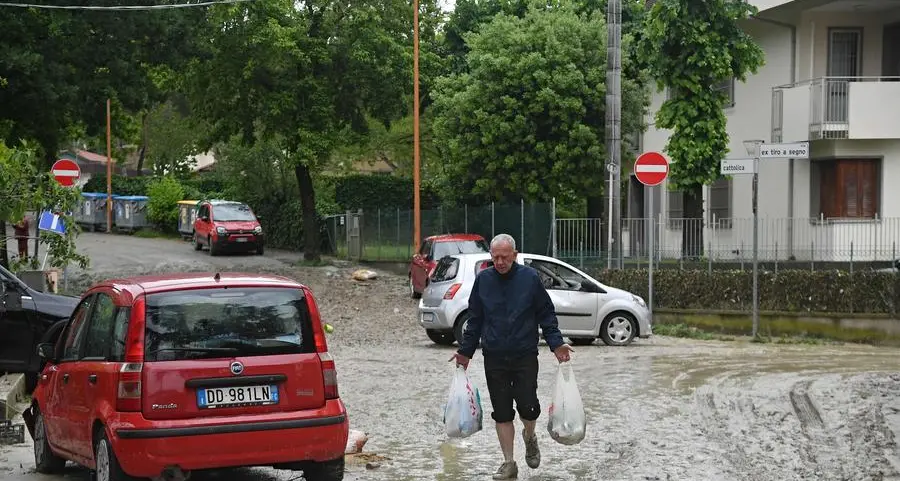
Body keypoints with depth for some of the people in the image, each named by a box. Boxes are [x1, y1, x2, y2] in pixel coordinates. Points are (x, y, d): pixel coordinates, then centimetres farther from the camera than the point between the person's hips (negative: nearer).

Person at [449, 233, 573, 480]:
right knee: (502, 413, 4)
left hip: (525, 356, -2)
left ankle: (529, 436, 25)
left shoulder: (530, 278, -2)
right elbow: (475, 319, 12)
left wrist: (556, 343, -7)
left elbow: (546, 314, 4)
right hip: (494, 358, 2)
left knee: (528, 406, -9)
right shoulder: (483, 280, 4)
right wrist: (465, 351, 10)